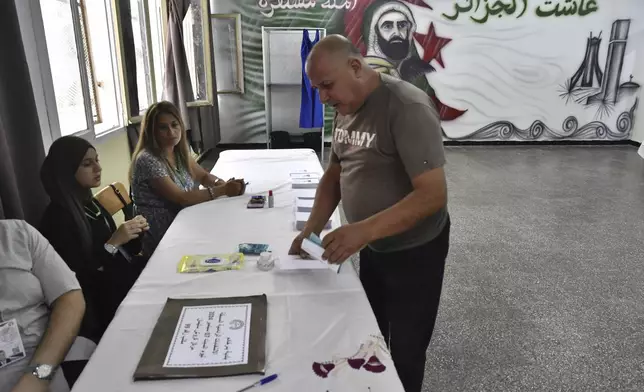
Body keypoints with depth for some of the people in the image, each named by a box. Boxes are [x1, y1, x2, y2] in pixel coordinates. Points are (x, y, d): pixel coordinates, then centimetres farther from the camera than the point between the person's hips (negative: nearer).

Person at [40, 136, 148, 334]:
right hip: (112, 304, -8)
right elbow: (79, 279, -19)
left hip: (132, 279, 8)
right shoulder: (57, 217, -15)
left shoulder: (90, 203, 9)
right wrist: (113, 243, -22)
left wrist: (133, 235, -4)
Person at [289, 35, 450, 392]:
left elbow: (432, 194, -31)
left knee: (405, 351, 12)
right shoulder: (345, 109, 0)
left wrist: (364, 230, -40)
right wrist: (312, 228, -5)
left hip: (414, 251, -7)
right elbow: (333, 175, 8)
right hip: (372, 247, 7)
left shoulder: (407, 108, -25)